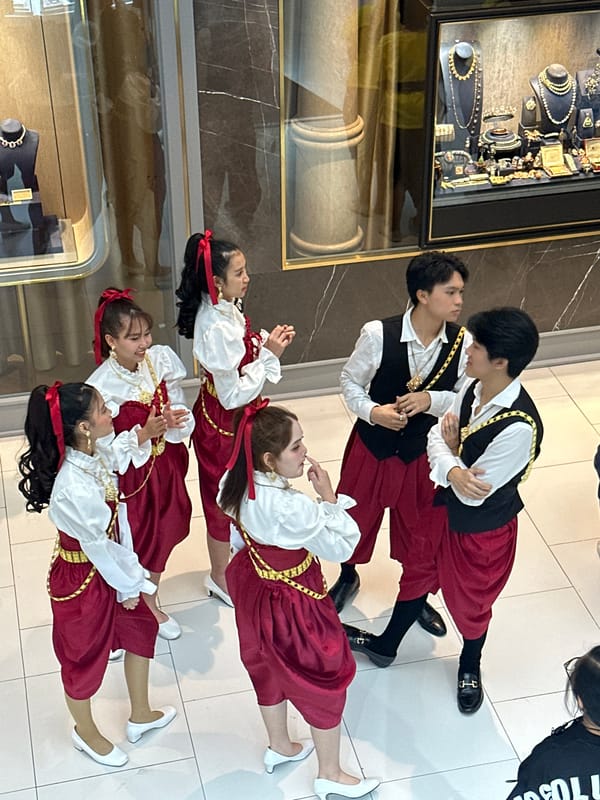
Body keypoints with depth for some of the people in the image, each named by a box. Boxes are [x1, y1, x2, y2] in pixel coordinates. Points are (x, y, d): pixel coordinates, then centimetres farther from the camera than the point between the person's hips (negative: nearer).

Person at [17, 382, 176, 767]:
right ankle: (86, 732, 46)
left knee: (141, 626, 24)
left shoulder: (95, 454, -13)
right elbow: (98, 546, -25)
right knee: (86, 655, 17)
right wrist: (128, 585, -11)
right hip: (83, 577, -8)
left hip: (110, 563, 8)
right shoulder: (73, 486, -38)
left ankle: (141, 715, 49)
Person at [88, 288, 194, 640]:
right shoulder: (101, 385, -27)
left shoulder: (162, 359, -13)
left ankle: (150, 603, 50)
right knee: (138, 542, 12)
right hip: (130, 475, -5)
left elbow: (182, 410, -5)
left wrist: (176, 421, -28)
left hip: (166, 465, 5)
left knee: (161, 537, 23)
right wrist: (144, 433, -35)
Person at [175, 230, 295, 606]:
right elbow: (233, 395, -29)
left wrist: (266, 343, -8)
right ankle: (221, 578, 34)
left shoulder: (225, 308, -6)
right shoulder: (216, 328, -33)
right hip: (223, 422, -9)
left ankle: (232, 559, 50)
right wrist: (269, 354, -26)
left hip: (234, 418, 9)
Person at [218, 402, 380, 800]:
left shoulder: (240, 485, -15)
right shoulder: (291, 508, -40)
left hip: (254, 589, 8)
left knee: (270, 669, 30)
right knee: (326, 681, 16)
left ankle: (280, 747, 55)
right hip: (291, 604, -8)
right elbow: (342, 546, -27)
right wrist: (329, 496, -22)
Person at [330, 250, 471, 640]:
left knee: (420, 525, 20)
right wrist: (372, 411, -25)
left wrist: (430, 399, -25)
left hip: (424, 450, 1)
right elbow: (351, 381, -8)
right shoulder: (379, 334, -25)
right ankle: (348, 577, 53)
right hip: (373, 444, -1)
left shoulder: (462, 342, -19)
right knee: (357, 516, 21)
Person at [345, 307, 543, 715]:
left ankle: (470, 667, 51)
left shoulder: (519, 427, -37)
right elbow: (437, 437, -6)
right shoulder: (474, 388, -14)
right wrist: (453, 471, -28)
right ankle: (385, 646, 51)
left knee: (470, 602, 20)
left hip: (484, 528, -7)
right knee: (418, 573, 26)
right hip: (447, 505, 7)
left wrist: (450, 449, -16)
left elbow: (474, 495, -30)